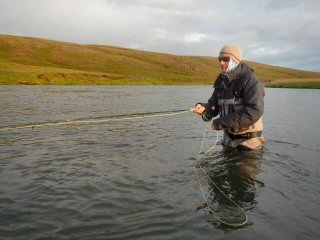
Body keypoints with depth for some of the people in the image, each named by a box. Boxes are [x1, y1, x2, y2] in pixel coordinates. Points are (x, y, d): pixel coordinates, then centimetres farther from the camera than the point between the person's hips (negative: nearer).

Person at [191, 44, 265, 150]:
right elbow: (214, 105, 7)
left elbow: (254, 112, -28)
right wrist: (204, 108, -17)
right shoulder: (221, 81, 4)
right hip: (228, 139, 7)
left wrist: (222, 122, -26)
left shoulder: (250, 80, -17)